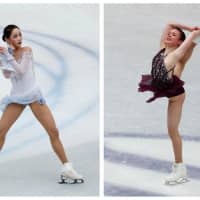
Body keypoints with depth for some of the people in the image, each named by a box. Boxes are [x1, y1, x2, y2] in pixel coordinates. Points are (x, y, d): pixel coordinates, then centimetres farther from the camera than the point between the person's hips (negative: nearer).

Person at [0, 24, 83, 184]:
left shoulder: (27, 51, -6)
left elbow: (21, 71, -18)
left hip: (34, 95, -2)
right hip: (17, 96, 2)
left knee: (54, 131, -7)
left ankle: (67, 169, -2)